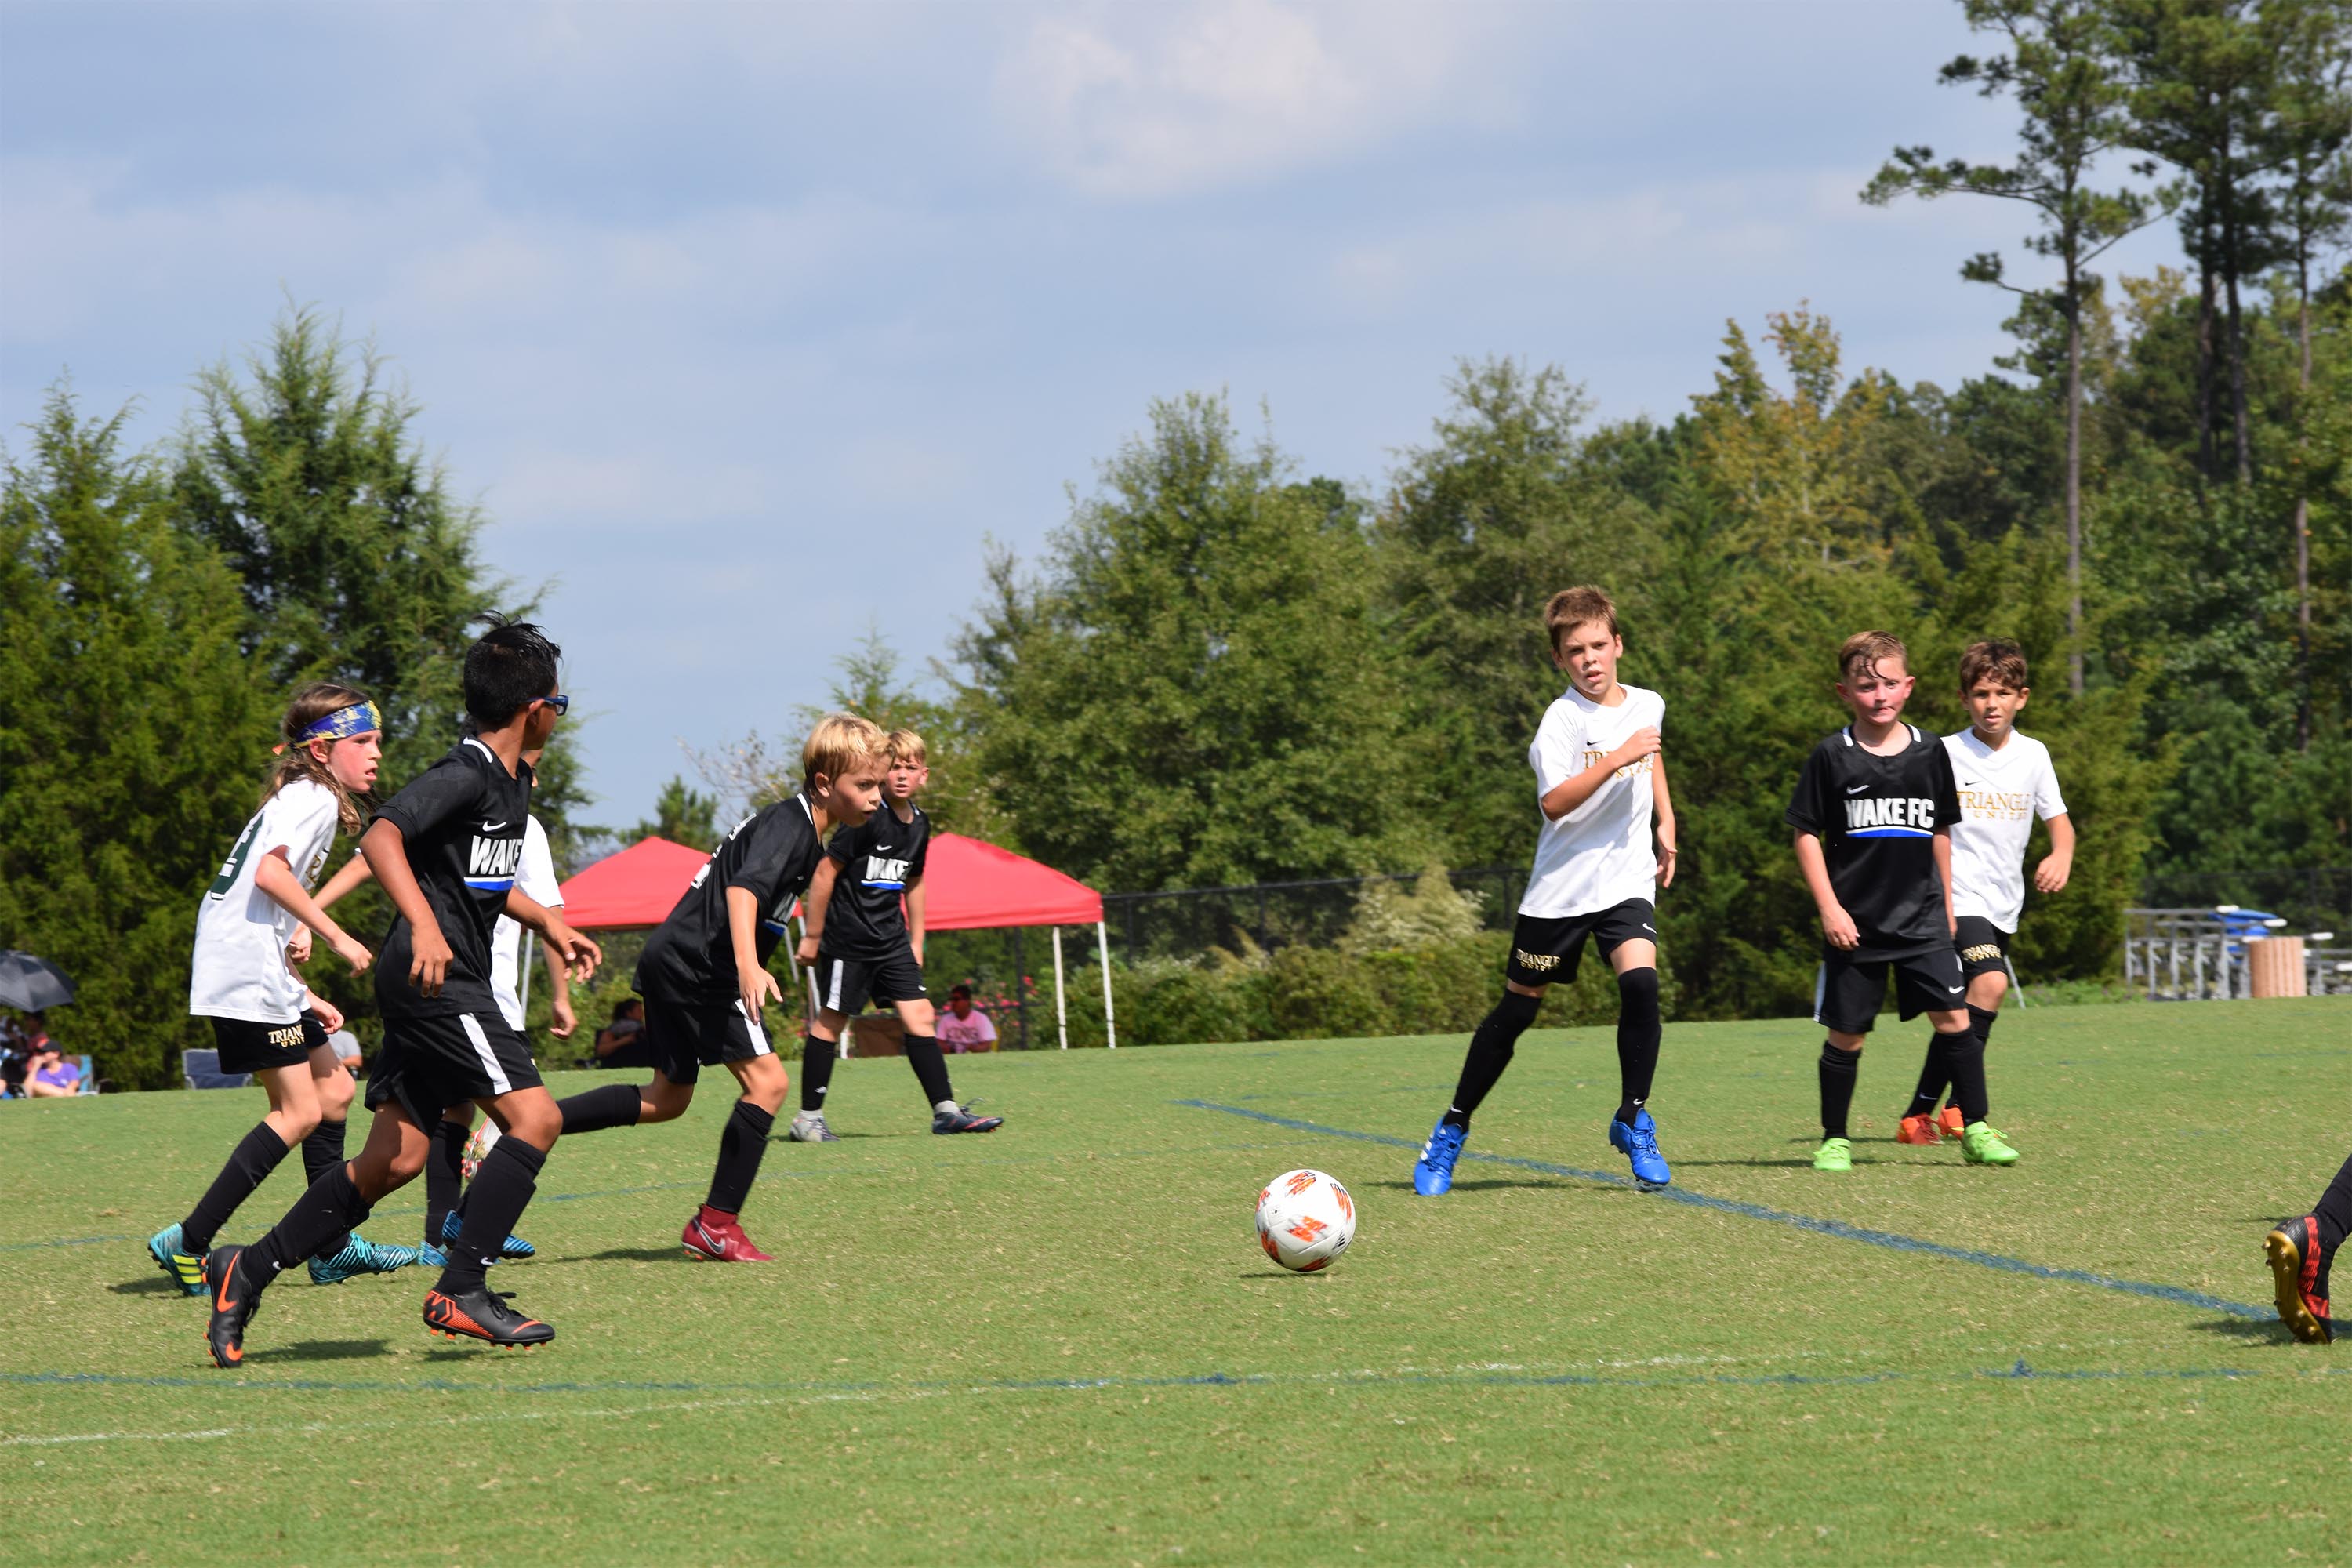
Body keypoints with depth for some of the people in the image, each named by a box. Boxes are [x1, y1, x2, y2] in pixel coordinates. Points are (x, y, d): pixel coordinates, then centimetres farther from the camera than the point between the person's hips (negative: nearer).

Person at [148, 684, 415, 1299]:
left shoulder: (298, 799, 24)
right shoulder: (313, 798, -7)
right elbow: (271, 873, -24)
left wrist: (304, 998, 21)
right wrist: (336, 936, -18)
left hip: (263, 975, 11)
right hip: (248, 977, -11)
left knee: (334, 1088, 15)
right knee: (301, 1112, -10)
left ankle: (331, 1248, 20)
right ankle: (187, 1245, -13)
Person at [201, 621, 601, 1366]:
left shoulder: (510, 783, 18)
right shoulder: (466, 773, -13)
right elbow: (381, 837, -27)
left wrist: (548, 922, 30)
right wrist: (424, 924, -39)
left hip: (452, 985, 10)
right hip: (431, 978, -10)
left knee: (394, 1161, 7)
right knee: (535, 1115, -14)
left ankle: (247, 1271, 11)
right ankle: (460, 1290, -13)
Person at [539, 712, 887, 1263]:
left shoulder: (797, 825, 16)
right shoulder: (789, 827, -15)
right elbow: (744, 888, -32)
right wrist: (749, 965, -47)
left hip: (672, 963, 11)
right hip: (696, 965, -11)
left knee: (667, 1099, 18)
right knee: (767, 1079, -13)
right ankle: (716, 1225, -9)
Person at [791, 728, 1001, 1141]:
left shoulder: (918, 824, 8)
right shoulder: (867, 819, -16)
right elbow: (825, 873, -14)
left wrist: (916, 942, 20)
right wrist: (812, 936, -11)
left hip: (891, 938, 7)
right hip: (848, 939, -7)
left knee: (920, 1016, -1)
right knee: (831, 1021, 0)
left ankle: (945, 1110, -1)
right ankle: (808, 1118, 7)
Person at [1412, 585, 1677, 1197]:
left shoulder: (1648, 705, 5)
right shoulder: (1561, 720, -15)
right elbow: (1554, 803, -29)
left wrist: (1665, 822, 23)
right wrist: (1616, 758, -33)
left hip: (1626, 879, 3)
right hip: (1559, 888, -3)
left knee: (1640, 983, -22)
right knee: (1517, 1008, 4)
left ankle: (1634, 1122, -4)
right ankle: (1451, 1132, 20)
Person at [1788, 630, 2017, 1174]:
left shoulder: (1929, 752, 5)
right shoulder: (1832, 757, -4)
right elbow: (1807, 835, -2)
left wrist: (1946, 905, 16)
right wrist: (1829, 908, -9)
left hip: (1921, 918, 2)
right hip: (1855, 922, -2)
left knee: (1954, 1016, -8)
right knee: (1846, 1032, 2)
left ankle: (1976, 1130, -1)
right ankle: (1834, 1140, 14)